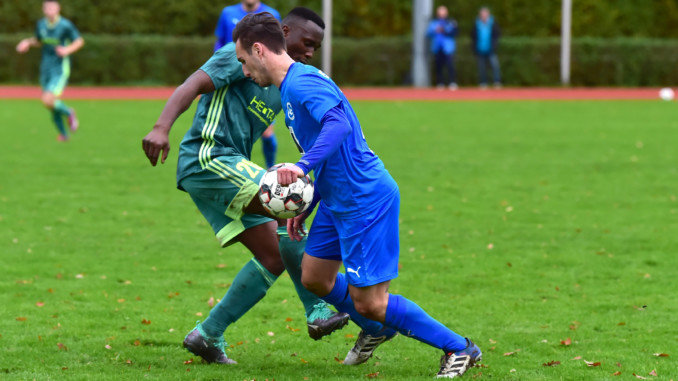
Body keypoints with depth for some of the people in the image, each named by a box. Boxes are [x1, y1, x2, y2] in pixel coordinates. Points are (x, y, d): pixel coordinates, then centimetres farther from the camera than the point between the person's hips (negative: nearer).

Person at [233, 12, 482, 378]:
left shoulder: (302, 82, -18)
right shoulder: (290, 89, 15)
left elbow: (339, 125, -37)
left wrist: (303, 165, -49)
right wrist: (304, 207, 22)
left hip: (367, 201, -10)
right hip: (337, 199, 10)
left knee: (369, 303, -6)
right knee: (314, 277, 18)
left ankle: (458, 348, 5)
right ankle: (375, 330, 39)